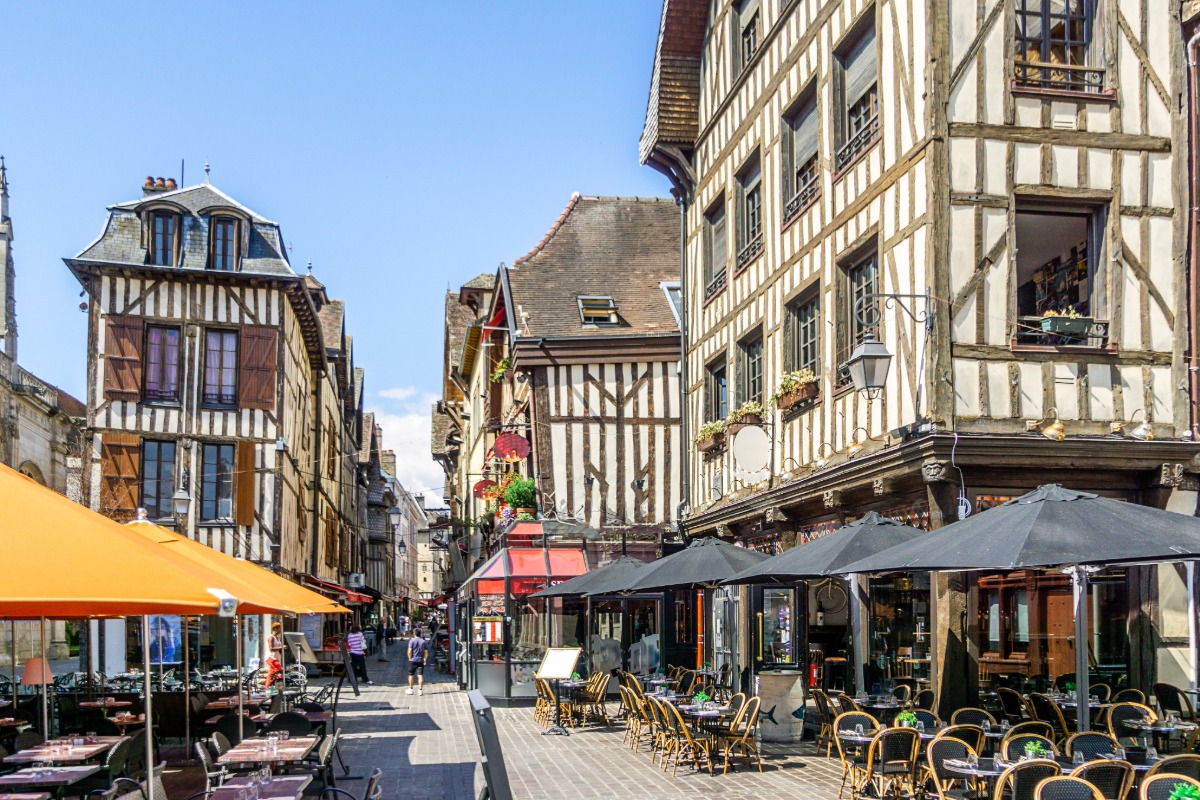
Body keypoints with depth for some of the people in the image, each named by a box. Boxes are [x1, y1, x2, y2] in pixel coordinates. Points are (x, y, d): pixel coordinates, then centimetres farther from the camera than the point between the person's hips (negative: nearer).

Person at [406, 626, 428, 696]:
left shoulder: (412, 641, -6)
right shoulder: (423, 641, 4)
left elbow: (409, 652, -12)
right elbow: (426, 652, 3)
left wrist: (410, 659, 1)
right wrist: (425, 661, 10)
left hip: (413, 660, -2)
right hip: (421, 661, 2)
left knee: (411, 675, 13)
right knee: (420, 675, -1)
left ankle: (410, 689, 20)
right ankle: (420, 690, -6)